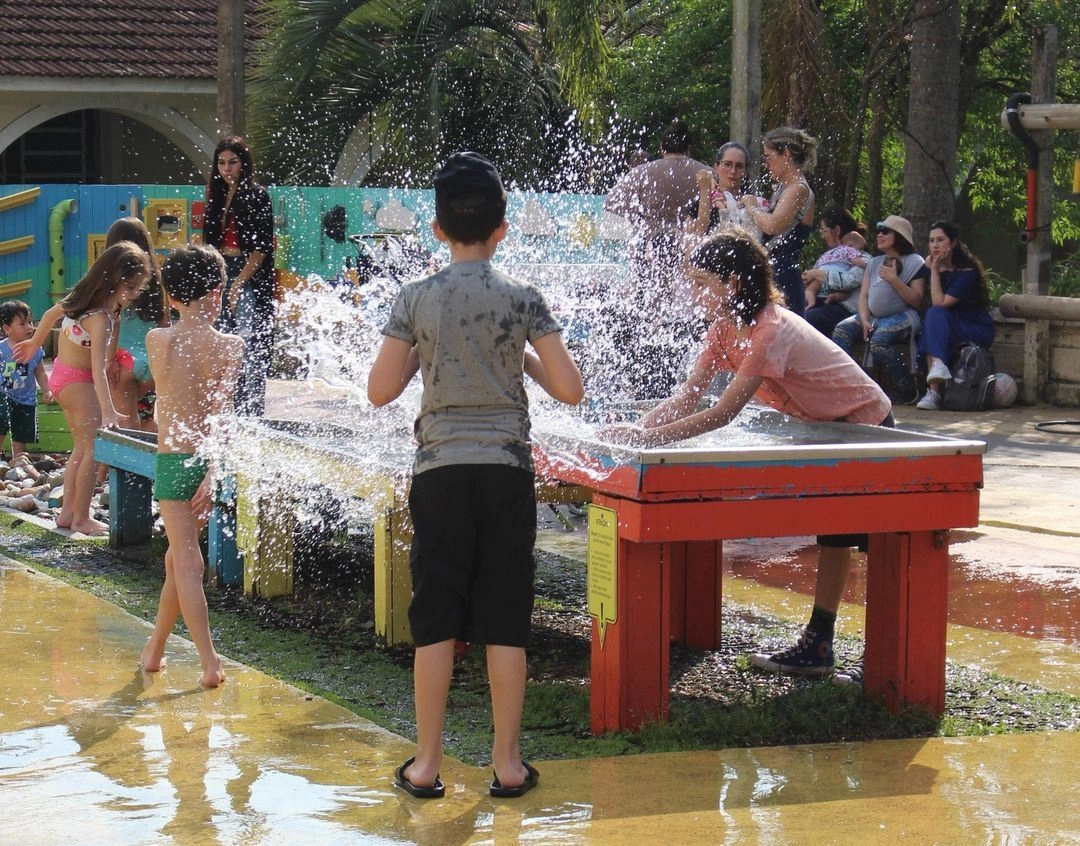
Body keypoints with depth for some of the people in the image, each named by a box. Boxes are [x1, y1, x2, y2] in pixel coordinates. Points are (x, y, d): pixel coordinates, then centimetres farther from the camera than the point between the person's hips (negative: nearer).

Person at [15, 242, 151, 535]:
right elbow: (98, 369, -35)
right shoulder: (100, 318, -28)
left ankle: (67, 511, 20)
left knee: (81, 447, 16)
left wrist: (35, 342, 34)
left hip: (60, 376, 10)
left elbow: (51, 313, 16)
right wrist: (108, 411, -40)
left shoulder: (82, 296, -1)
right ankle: (81, 517, -2)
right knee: (95, 448, -7)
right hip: (78, 382, -10)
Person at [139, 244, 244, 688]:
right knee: (179, 558, 17)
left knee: (185, 561, -2)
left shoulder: (156, 340, -3)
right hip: (208, 460, 1)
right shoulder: (229, 346, -7)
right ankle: (155, 648, 29)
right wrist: (214, 472, -15)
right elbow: (222, 412, -14)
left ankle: (209, 662, -13)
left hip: (170, 461, -1)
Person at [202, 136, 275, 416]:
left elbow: (261, 247, -11)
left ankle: (252, 412, -7)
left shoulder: (256, 196, -5)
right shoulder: (217, 197, 14)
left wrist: (238, 283, -15)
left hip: (249, 278, -7)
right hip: (221, 276, 7)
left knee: (249, 350, -8)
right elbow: (211, 242, 16)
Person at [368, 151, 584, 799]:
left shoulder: (416, 299, -2)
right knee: (506, 622, 5)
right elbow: (570, 389, -4)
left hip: (441, 471, 0)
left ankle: (427, 764, 9)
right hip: (508, 470, 0)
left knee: (436, 620, 6)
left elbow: (380, 390, 1)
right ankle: (508, 764, 10)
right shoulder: (524, 299, -3)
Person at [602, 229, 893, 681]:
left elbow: (722, 413, -37)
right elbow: (689, 395, -9)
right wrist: (635, 428, -24)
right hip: (826, 432, 9)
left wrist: (647, 438, -40)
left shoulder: (770, 331, -33)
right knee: (832, 535, 12)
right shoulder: (726, 327, -4)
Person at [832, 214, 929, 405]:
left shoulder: (914, 262, 2)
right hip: (873, 317, 6)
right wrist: (865, 320, -7)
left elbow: (917, 301, -6)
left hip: (902, 316, -6)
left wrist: (894, 280, -15)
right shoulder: (874, 263, 21)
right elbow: (864, 295, 11)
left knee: (878, 340, -36)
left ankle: (908, 390, -21)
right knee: (841, 331, -21)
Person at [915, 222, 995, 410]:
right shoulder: (931, 264, 7)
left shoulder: (967, 271, -15)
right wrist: (933, 268, -4)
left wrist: (935, 270, -19)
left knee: (935, 315, -30)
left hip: (978, 331, -6)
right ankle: (934, 391, -40)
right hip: (950, 330, 6)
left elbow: (940, 303, -23)